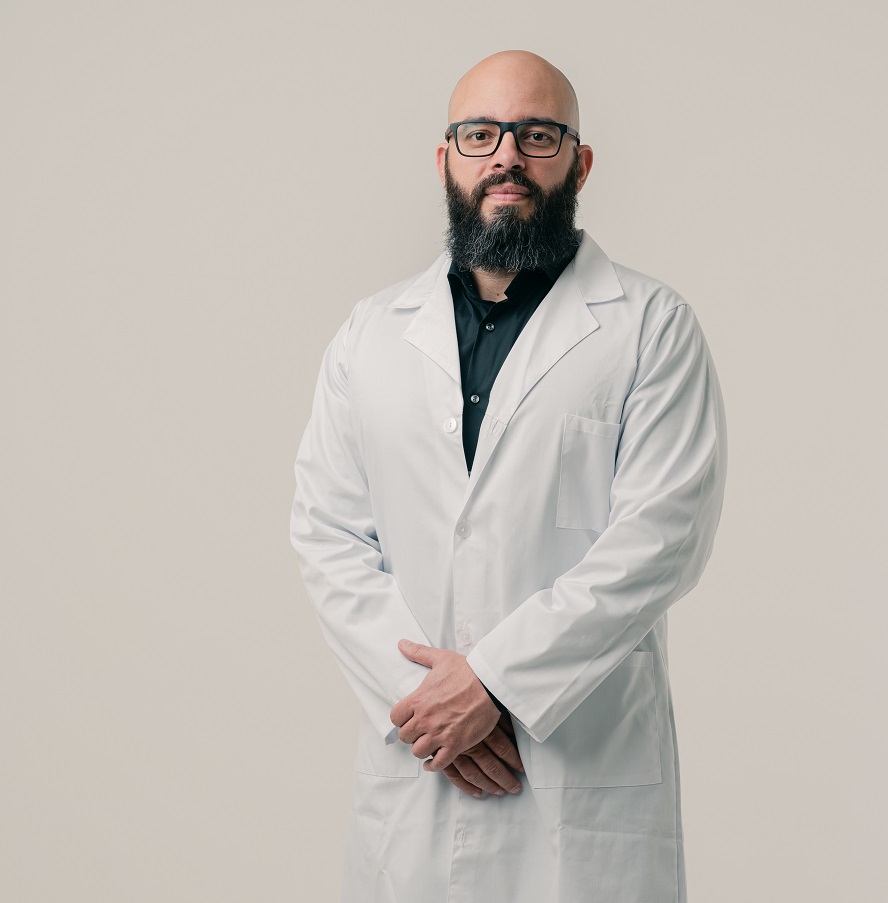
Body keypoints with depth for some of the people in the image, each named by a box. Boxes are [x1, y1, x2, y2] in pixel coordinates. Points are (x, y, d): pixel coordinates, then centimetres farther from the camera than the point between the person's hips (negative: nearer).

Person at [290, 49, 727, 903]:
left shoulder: (653, 327, 0)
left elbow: (663, 531, -10)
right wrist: (419, 695, -8)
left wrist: (494, 675, -14)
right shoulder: (371, 334, 10)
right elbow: (326, 532, 4)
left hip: (590, 764, -2)